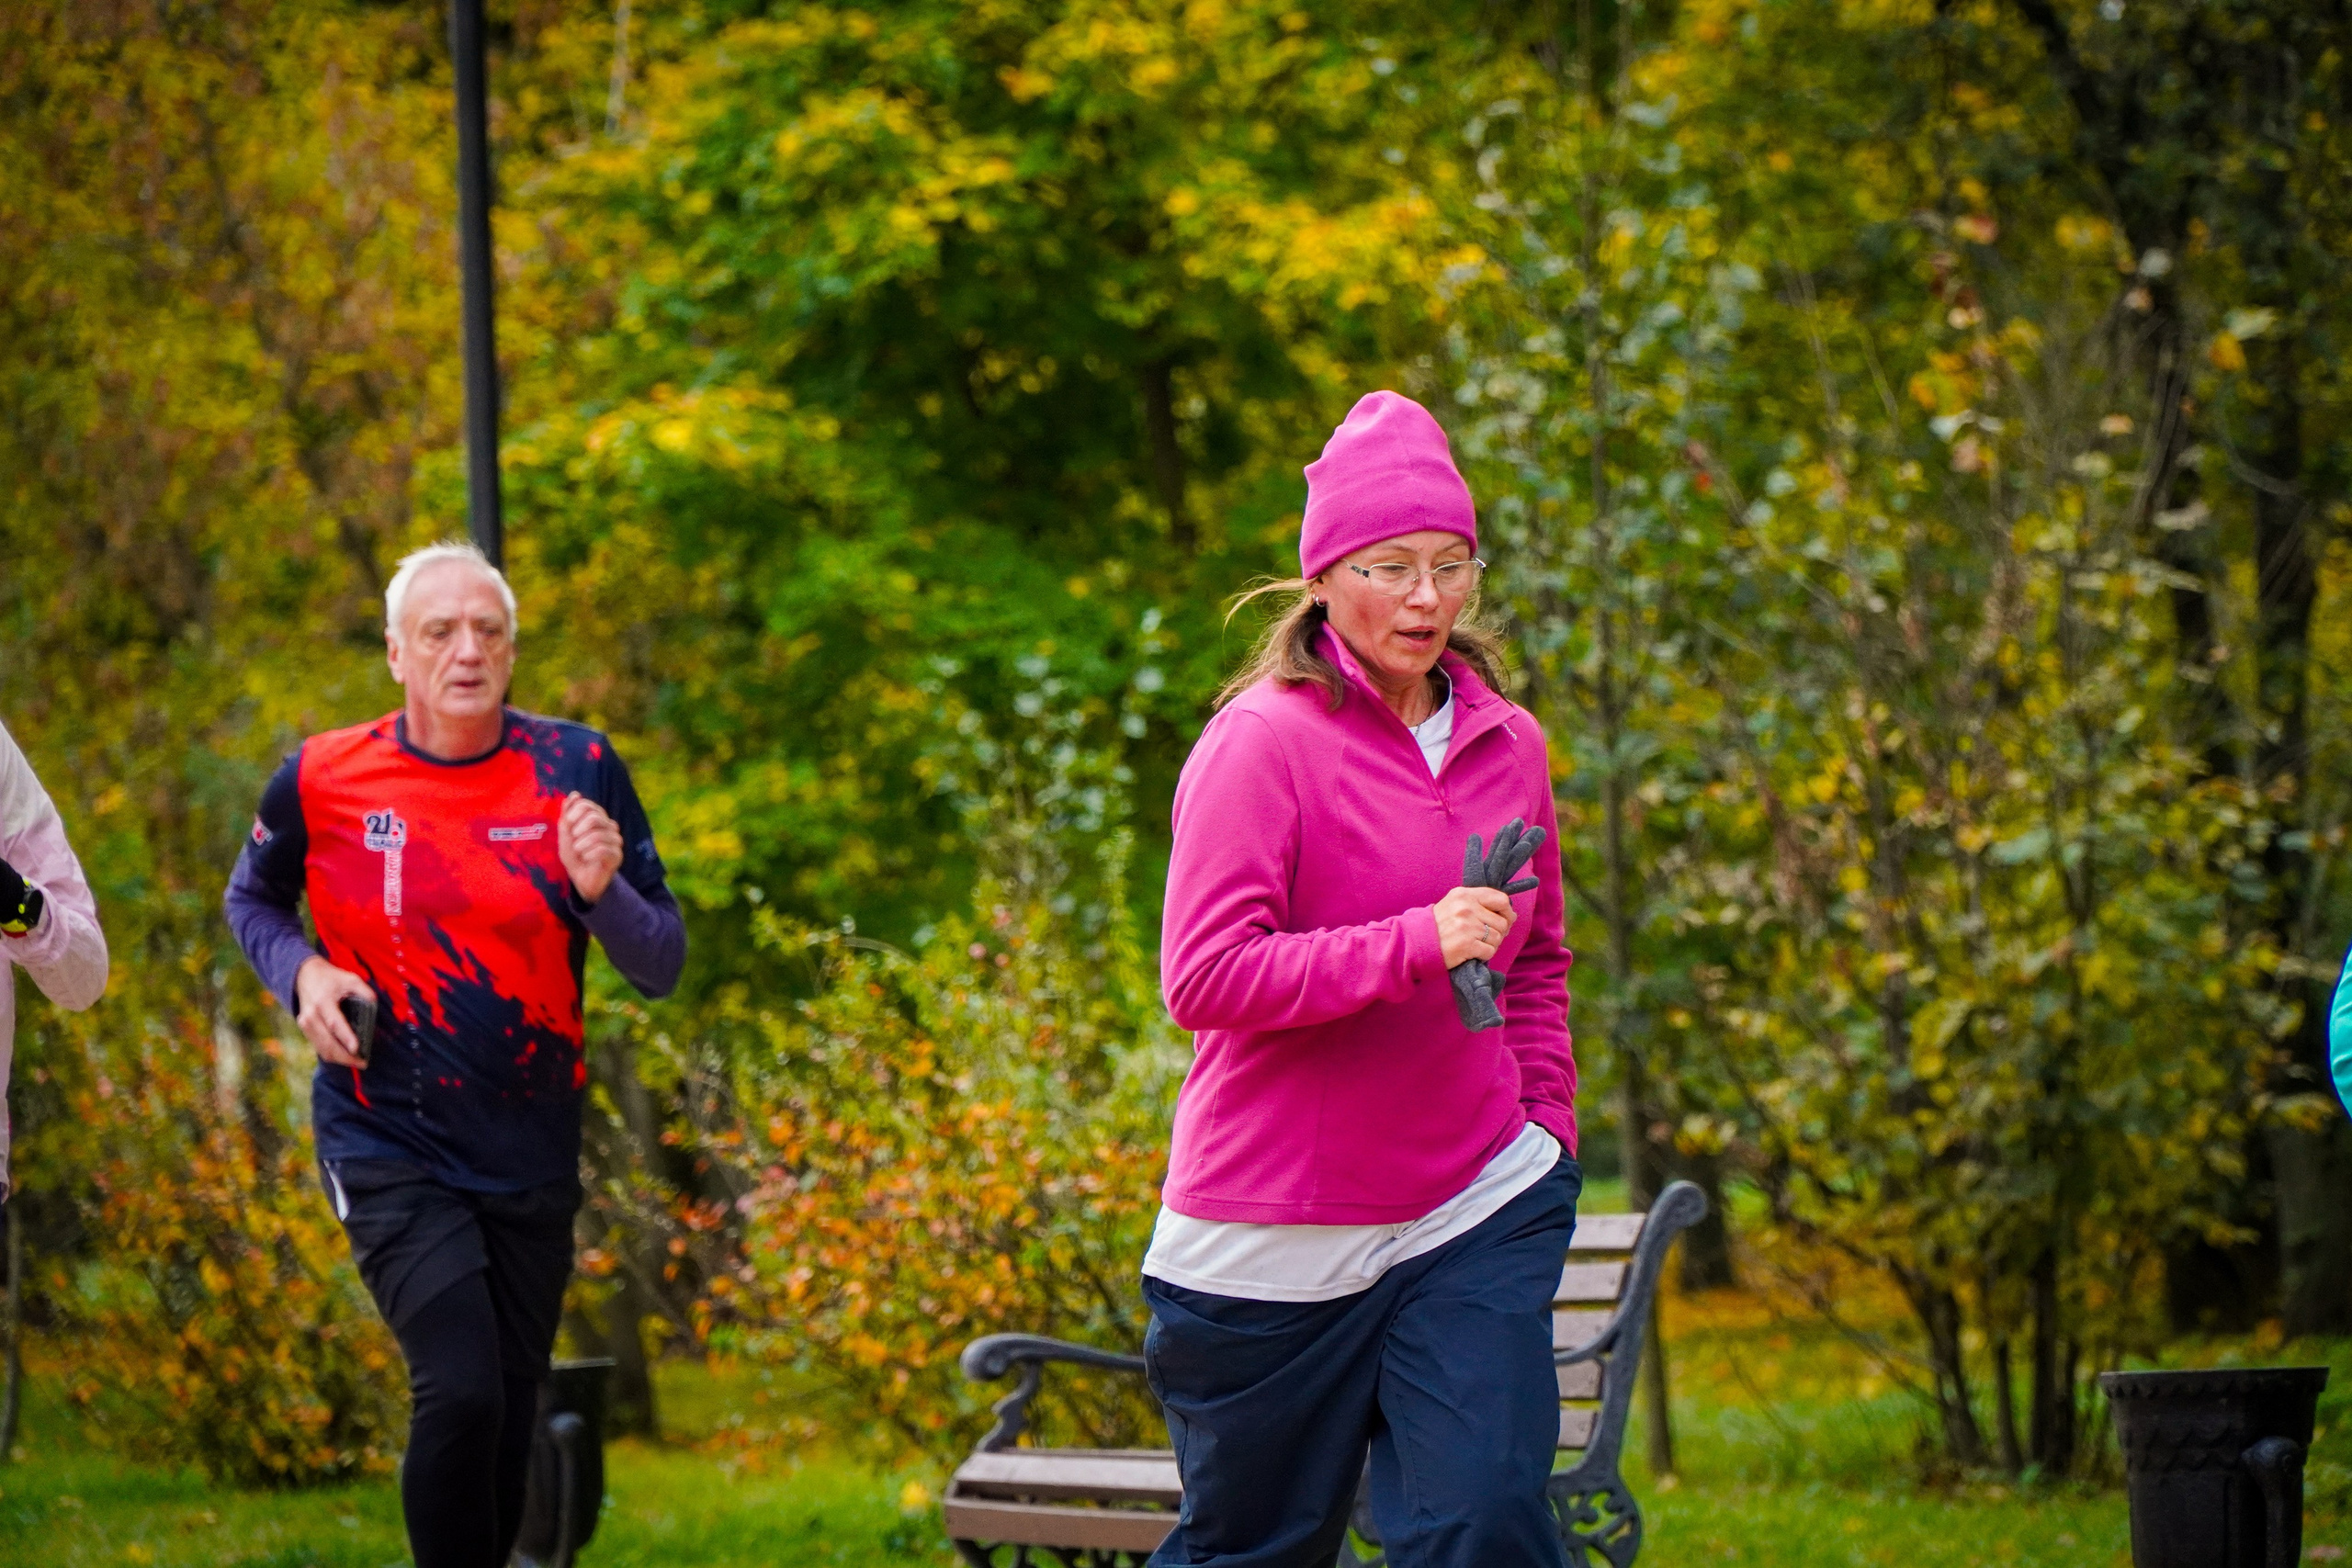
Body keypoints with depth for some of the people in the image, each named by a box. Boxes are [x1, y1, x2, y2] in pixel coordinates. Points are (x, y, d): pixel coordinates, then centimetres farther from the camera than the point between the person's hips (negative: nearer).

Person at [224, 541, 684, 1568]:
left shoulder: (577, 770, -5)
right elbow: (252, 900, 14)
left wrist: (602, 892, -22)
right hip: (388, 1146, -3)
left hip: (533, 1158, 3)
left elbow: (662, 966, -2)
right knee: (461, 1388, -20)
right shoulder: (324, 779, -6)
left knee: (511, 1416, 12)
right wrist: (302, 974, -6)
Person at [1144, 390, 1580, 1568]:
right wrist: (1415, 947, -24)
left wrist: (1545, 1119, 11)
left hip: (1478, 1211, 4)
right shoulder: (1263, 741, -10)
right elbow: (1204, 979, -18)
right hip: (1277, 1236, -4)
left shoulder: (1506, 745, 9)